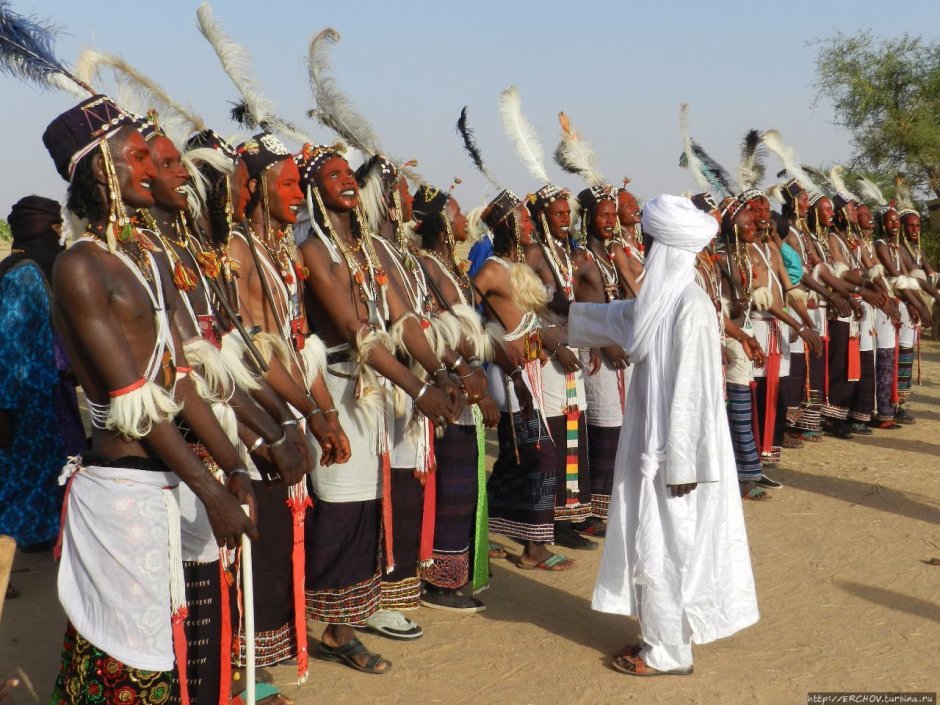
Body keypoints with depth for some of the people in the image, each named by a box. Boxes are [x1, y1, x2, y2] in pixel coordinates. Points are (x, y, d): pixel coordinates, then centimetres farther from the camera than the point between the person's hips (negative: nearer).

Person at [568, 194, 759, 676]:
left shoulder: (690, 307, -22)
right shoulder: (661, 299, 6)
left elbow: (691, 391, -22)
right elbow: (618, 319, 27)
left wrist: (680, 463, -21)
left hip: (675, 447, -9)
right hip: (653, 441, 9)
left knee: (663, 546, 2)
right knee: (654, 543, 17)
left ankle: (668, 653, 15)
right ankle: (663, 636, 30)